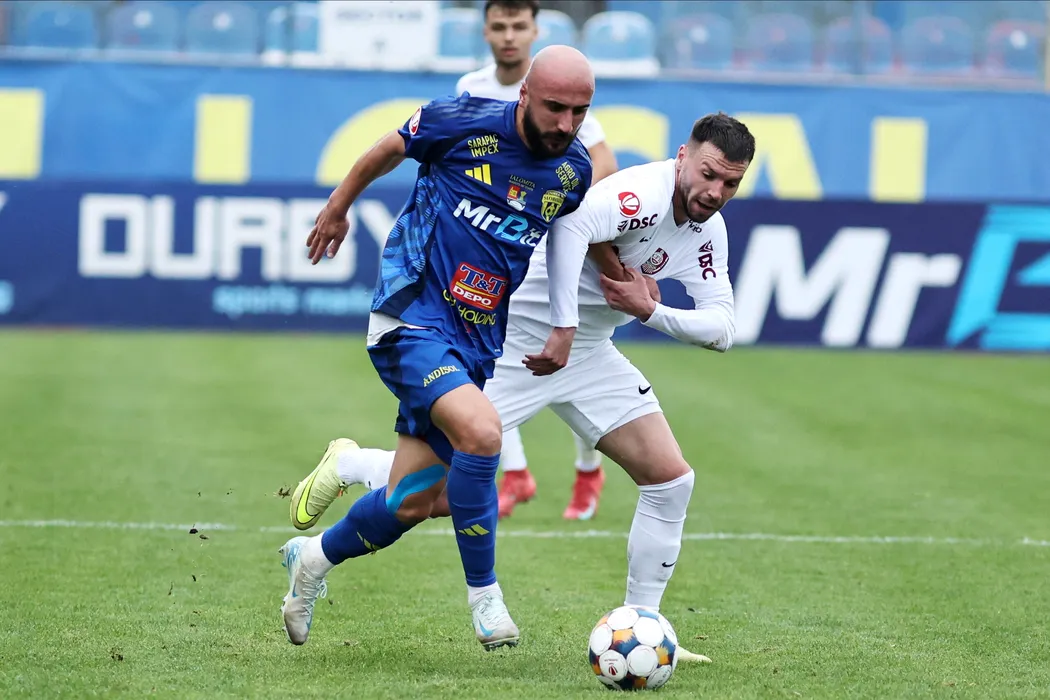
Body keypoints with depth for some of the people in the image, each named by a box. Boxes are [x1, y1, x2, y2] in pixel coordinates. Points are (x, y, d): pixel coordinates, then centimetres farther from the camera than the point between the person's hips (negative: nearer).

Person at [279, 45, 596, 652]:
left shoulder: (576, 172, 1)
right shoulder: (466, 122, -13)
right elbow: (389, 149, 7)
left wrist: (563, 333, 16)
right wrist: (338, 208, 20)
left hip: (477, 341, 5)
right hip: (413, 319, -5)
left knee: (413, 502, 6)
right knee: (481, 431, -30)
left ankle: (315, 558, 36)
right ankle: (483, 591, -13)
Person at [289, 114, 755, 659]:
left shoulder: (708, 231, 2)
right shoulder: (645, 193, -25)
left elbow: (721, 328, 1)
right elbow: (570, 223, -42)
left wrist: (651, 311, -17)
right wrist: (563, 328, -38)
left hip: (590, 354, 8)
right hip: (517, 342, -8)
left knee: (671, 481, -1)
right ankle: (345, 464, 23)